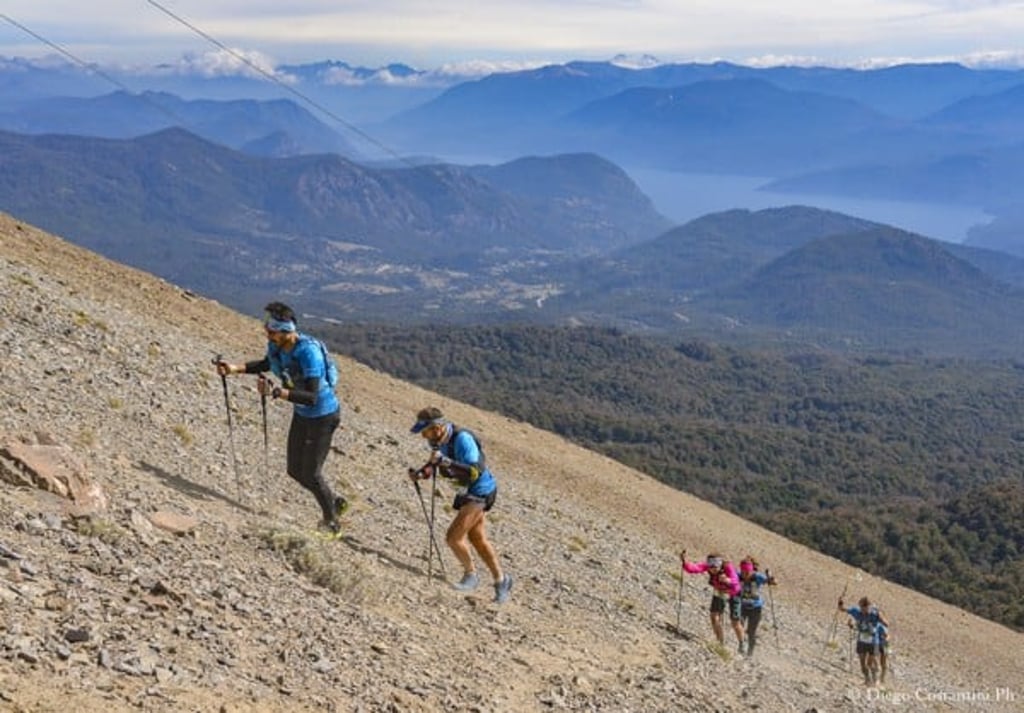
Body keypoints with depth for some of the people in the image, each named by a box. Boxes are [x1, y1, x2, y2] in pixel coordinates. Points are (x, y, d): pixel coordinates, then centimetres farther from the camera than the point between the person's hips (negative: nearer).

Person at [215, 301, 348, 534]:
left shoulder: (308, 352, -34)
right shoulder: (275, 345, -10)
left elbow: (311, 397, -39)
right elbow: (266, 364, 15)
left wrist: (276, 392, -47)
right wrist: (235, 368, 1)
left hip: (323, 416, -8)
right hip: (301, 414, 8)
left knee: (311, 474, -1)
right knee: (295, 471, 14)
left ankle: (331, 521, 22)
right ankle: (335, 502, 36)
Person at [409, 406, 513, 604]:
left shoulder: (462, 439, -31)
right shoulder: (437, 440, -5)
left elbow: (474, 471, -37)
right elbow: (436, 464, 12)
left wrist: (445, 461, -43)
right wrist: (421, 473, -8)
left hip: (480, 491, -9)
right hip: (467, 492, 9)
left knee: (454, 537, -12)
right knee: (478, 540, 18)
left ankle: (470, 575, 11)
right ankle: (501, 580, 31)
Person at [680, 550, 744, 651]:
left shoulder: (728, 567, -38)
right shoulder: (707, 566, -28)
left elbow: (735, 582, -54)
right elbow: (694, 568, -44)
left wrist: (727, 580, -76)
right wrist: (684, 562, -64)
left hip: (733, 594, -4)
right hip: (718, 593, 4)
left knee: (735, 622, -1)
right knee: (714, 617, -9)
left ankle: (741, 645, 24)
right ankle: (722, 644, 8)